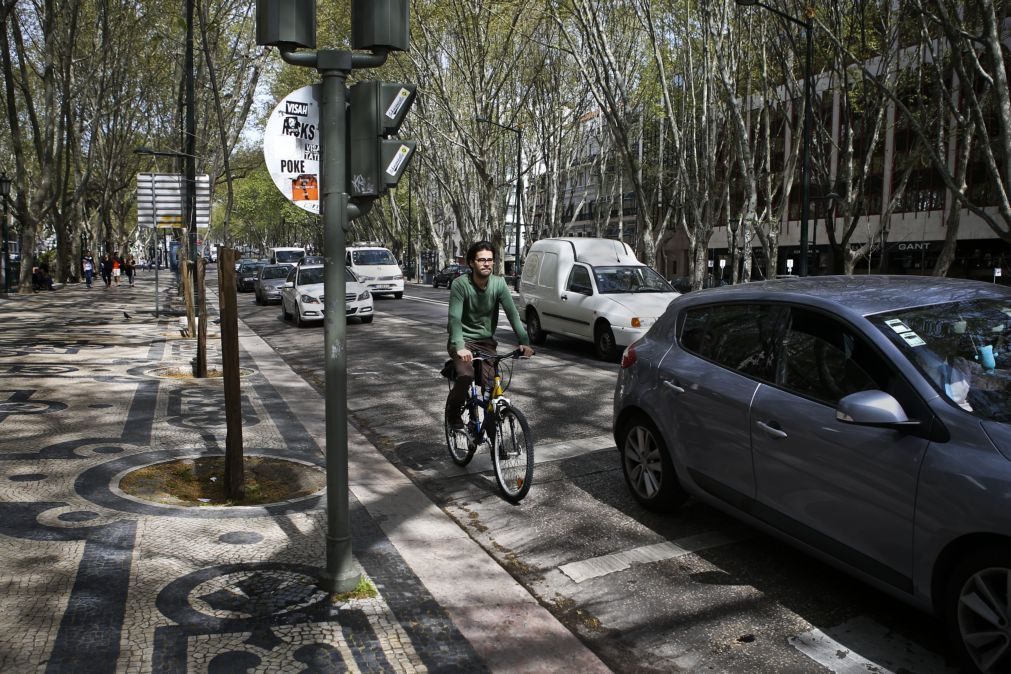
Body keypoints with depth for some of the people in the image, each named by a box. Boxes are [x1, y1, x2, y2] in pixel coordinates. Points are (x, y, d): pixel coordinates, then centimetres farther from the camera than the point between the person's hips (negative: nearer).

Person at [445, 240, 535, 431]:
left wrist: (524, 342, -26)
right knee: (466, 374, -28)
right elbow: (455, 318, -26)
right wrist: (460, 347, -42)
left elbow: (512, 313, -13)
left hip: (487, 341, 3)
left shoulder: (499, 283, -7)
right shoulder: (460, 284, -16)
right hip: (463, 340, -3)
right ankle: (453, 412, 0)